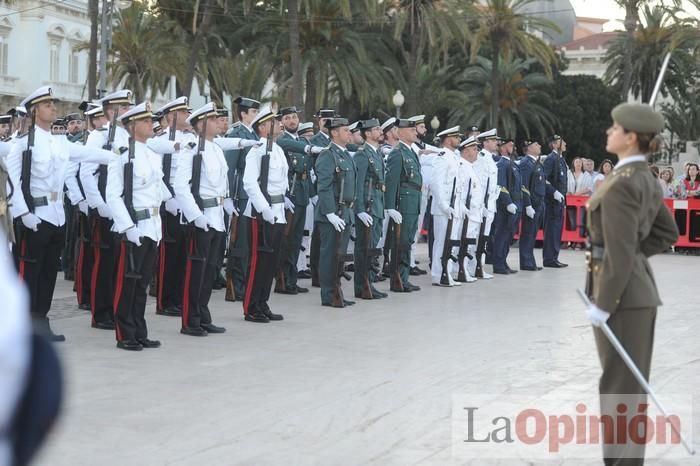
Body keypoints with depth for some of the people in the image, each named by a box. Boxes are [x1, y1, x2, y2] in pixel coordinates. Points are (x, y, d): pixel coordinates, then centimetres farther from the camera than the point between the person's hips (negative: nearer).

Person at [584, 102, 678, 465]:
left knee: (620, 385, -2)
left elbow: (619, 253, -22)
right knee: (626, 382, 16)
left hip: (621, 291, -10)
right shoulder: (646, 180, 10)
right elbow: (668, 233, 20)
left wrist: (602, 303, -19)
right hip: (638, 286, 10)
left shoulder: (620, 184, -19)